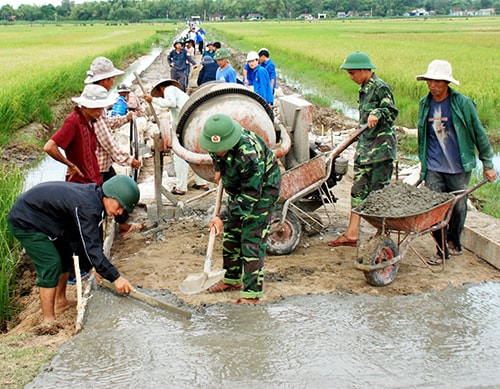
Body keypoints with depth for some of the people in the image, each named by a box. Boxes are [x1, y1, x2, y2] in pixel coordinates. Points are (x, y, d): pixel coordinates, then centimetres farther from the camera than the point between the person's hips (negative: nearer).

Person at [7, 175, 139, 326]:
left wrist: (100, 267, 7)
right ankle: (49, 321, -7)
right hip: (25, 221, -11)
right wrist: (115, 277, -34)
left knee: (65, 257, 18)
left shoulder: (94, 195, -3)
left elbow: (95, 239, 7)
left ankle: (60, 302, 31)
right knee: (51, 266, -14)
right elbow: (91, 246, -35)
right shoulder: (87, 207, -33)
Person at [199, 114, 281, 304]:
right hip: (238, 187, 8)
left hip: (262, 188, -8)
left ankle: (252, 293, -3)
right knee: (230, 233, 13)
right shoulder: (216, 142, -19)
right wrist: (218, 168, 10)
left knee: (252, 239, -11)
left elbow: (250, 195, -34)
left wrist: (223, 217, -34)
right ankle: (232, 279, 29)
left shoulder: (249, 155, -40)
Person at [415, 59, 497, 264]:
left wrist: (488, 165, 3)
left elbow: (479, 134, 0)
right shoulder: (424, 104, 4)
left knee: (458, 207, 9)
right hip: (433, 168, 2)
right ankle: (442, 250, 12)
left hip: (459, 167, -2)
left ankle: (454, 240, 34)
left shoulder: (463, 104, -8)